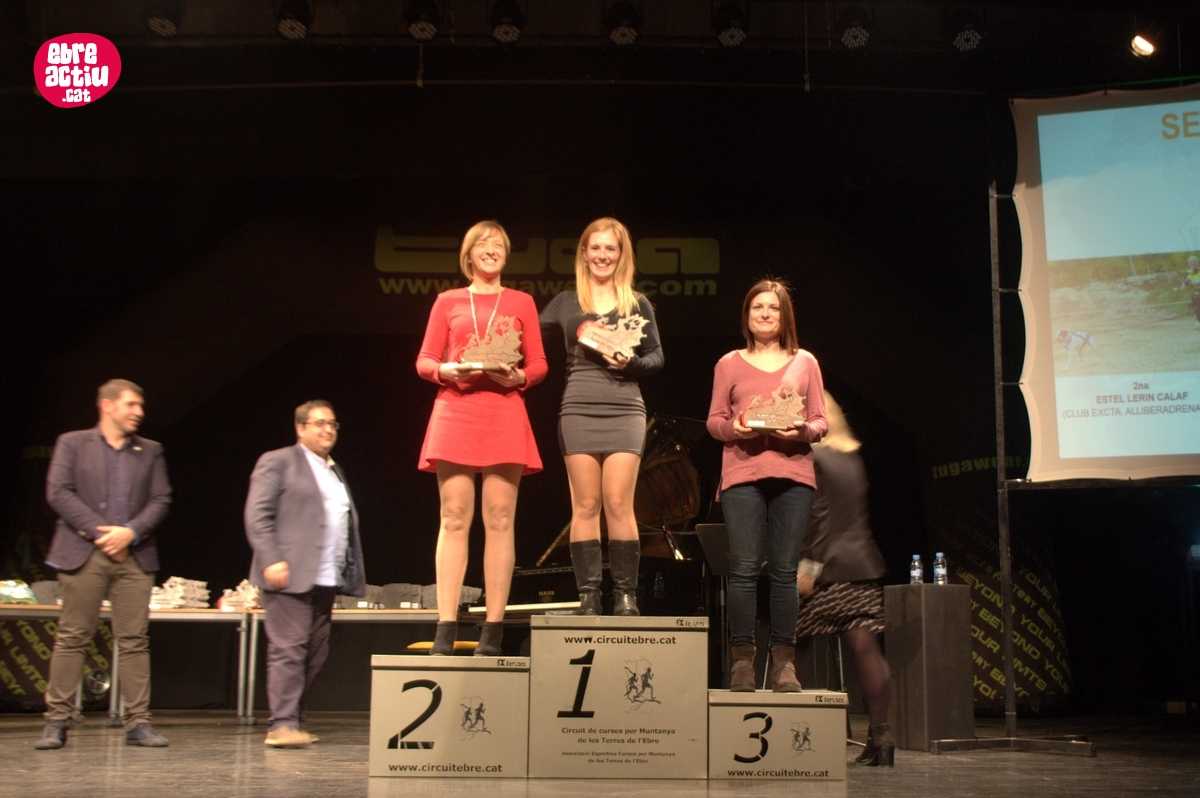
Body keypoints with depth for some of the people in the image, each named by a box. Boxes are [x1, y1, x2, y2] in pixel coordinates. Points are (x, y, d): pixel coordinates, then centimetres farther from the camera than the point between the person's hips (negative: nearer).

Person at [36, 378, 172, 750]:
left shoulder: (150, 451, 14)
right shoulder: (72, 443, 6)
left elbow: (161, 500, 6)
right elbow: (58, 492, -5)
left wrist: (130, 532, -10)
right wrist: (100, 531, -12)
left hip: (134, 556, 2)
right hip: (84, 554, -2)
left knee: (134, 641, 0)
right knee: (72, 638, 0)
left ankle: (138, 723, 2)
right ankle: (57, 722, 6)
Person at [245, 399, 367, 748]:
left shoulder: (336, 472, 24)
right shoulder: (278, 462, 1)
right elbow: (257, 514, -7)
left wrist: (352, 572, 13)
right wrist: (271, 560, -18)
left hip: (324, 578, 8)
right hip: (290, 575, -8)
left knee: (315, 653, 7)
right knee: (288, 649, -10)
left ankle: (288, 718, 16)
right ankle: (282, 725, -9)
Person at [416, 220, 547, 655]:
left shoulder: (521, 302, 14)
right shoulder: (448, 301, 15)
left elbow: (539, 365, 10)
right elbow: (424, 362, 10)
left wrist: (517, 377, -11)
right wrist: (448, 371, -11)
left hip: (504, 413, 0)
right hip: (455, 411, 0)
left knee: (499, 519, -5)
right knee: (454, 518, -5)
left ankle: (493, 630, -5)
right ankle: (445, 628, -7)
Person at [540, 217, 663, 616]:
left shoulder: (638, 304, 10)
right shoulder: (565, 303, 11)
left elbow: (657, 358, 9)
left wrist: (631, 363, -9)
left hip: (624, 410, -1)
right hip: (578, 410, 1)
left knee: (618, 505, -6)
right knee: (585, 507, 1)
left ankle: (625, 596, 2)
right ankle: (588, 597, 4)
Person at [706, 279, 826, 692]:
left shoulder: (804, 362, 15)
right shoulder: (729, 364, 13)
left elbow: (821, 422, 11)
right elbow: (713, 421, 9)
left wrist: (803, 430, -10)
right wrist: (733, 427, -12)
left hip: (793, 474, 1)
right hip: (742, 474, -1)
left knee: (784, 569, 0)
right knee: (744, 568, -6)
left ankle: (783, 661, 5)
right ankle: (741, 659, -1)